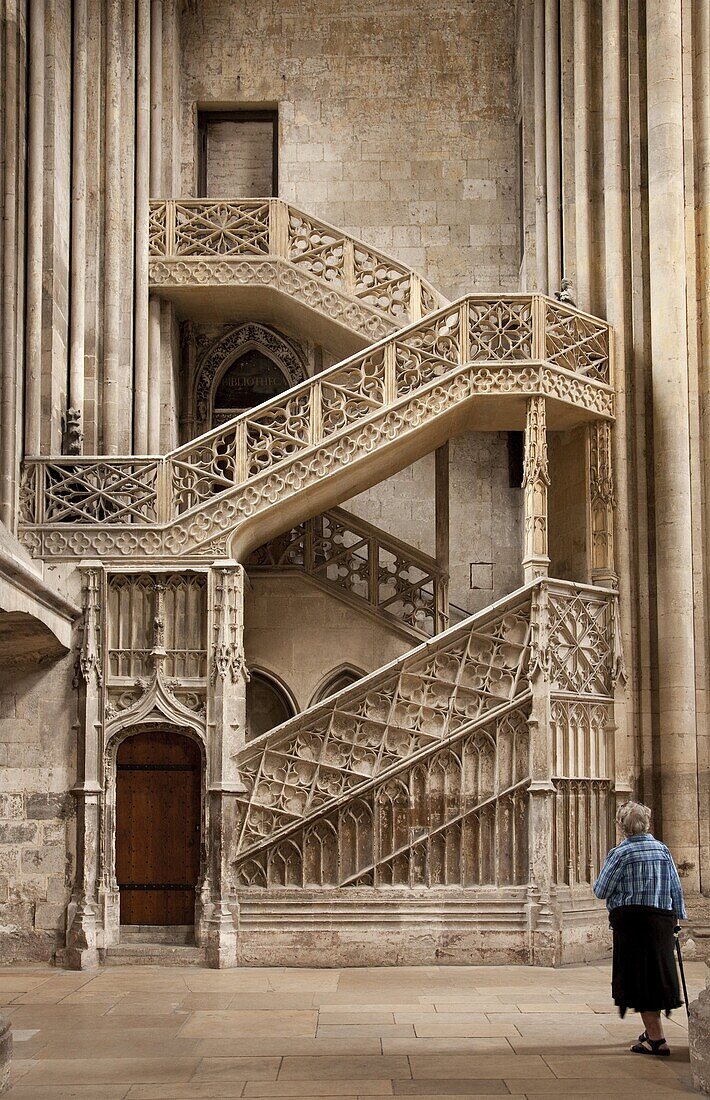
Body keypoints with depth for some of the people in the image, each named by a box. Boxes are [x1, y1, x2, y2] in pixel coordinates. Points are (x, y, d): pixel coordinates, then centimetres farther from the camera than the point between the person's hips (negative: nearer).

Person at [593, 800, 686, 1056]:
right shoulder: (663, 849, 7)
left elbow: (601, 891, -6)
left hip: (632, 919, -6)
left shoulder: (621, 853, -10)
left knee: (639, 979, -2)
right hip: (662, 920, 6)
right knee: (657, 974, 17)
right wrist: (677, 915, 24)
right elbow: (676, 888, 12)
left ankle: (657, 1039, -5)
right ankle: (652, 1030, 32)